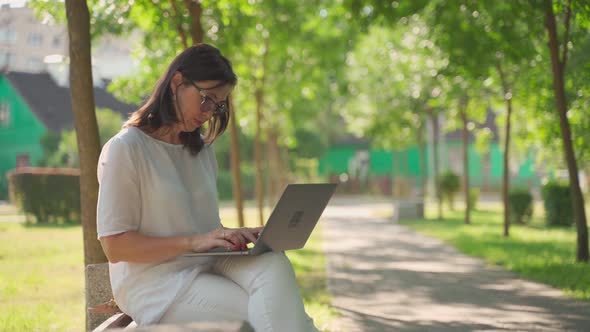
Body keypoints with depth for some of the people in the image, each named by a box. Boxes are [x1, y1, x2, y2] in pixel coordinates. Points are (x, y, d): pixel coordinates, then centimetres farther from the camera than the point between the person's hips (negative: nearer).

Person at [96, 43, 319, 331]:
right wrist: (193, 242, -20)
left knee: (274, 263, -28)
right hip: (155, 282, -6)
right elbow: (114, 246, -11)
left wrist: (231, 234, -2)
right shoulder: (125, 149, -6)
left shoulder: (201, 149, 19)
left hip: (208, 266, 6)